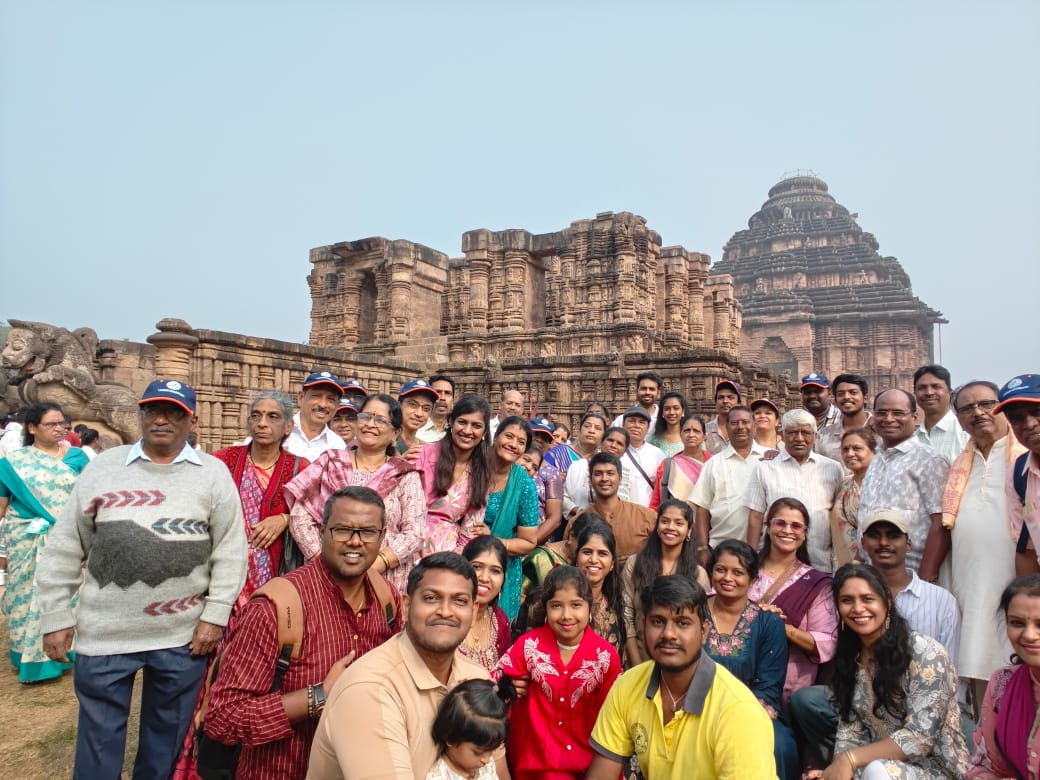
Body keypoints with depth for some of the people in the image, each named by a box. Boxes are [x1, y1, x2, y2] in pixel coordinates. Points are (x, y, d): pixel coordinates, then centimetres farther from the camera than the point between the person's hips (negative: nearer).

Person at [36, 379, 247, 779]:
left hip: (184, 636, 0)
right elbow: (65, 547, 5)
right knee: (99, 737, 12)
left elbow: (230, 549, -2)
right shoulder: (103, 466, 1)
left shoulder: (213, 473, -2)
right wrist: (56, 617, 3)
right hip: (105, 633, 1)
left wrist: (215, 615, -6)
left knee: (168, 738, 15)